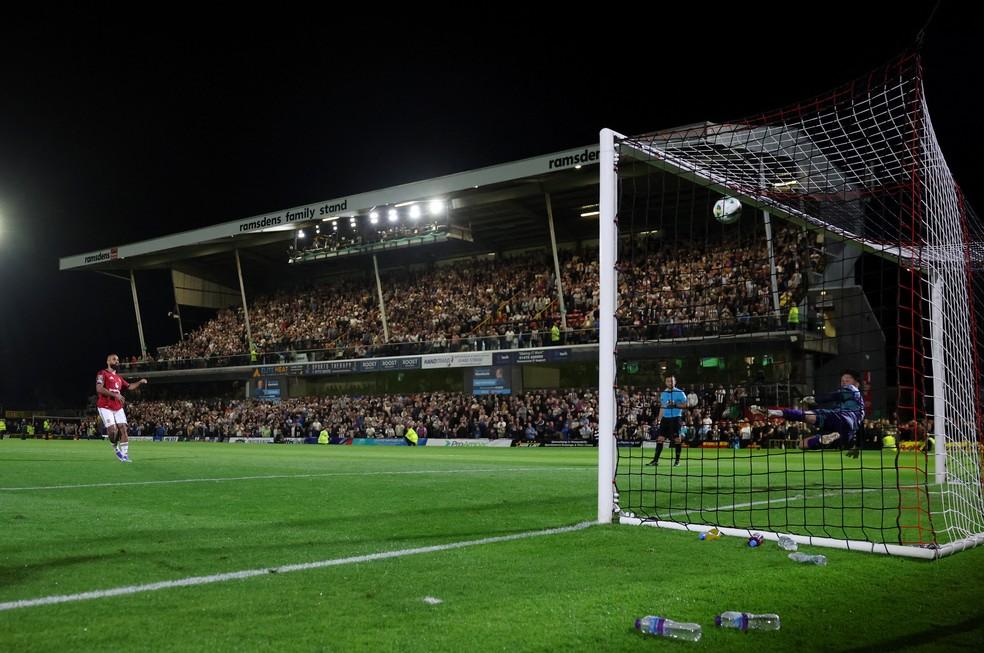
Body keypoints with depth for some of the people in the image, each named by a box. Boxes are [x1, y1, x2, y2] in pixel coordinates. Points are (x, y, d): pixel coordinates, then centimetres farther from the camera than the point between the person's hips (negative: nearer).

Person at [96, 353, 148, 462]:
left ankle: (125, 454, -1)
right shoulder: (103, 374, -3)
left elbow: (129, 386, 29)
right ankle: (115, 448, 11)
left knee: (123, 429, -4)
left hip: (118, 408, 7)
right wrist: (115, 395, -24)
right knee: (113, 430, -16)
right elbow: (99, 389, -17)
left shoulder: (119, 378, 20)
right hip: (105, 407, -7)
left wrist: (140, 382, 11)